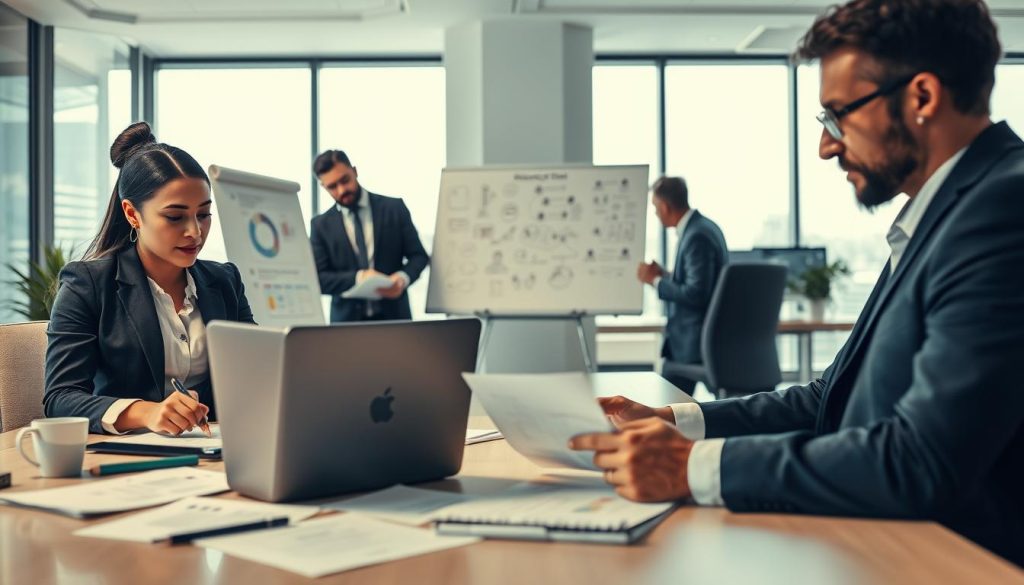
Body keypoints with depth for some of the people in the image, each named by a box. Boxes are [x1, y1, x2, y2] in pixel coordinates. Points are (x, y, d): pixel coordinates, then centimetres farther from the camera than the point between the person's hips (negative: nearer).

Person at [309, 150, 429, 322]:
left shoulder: (394, 207, 5)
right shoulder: (321, 225, 6)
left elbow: (419, 255, 6)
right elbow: (317, 279, 1)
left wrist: (403, 277, -15)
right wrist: (358, 278, -15)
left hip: (393, 316, 0)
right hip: (347, 321, 1)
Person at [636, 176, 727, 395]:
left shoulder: (697, 236, -20)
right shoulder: (703, 227, 11)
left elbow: (696, 294, -25)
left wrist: (656, 280, -15)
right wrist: (664, 275, 10)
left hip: (695, 342, -10)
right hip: (700, 335, 10)